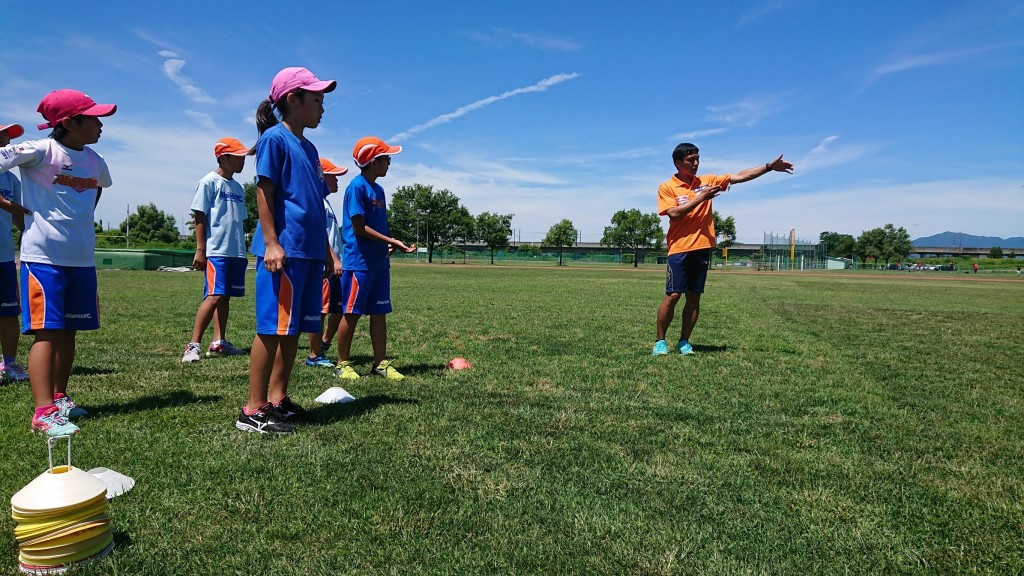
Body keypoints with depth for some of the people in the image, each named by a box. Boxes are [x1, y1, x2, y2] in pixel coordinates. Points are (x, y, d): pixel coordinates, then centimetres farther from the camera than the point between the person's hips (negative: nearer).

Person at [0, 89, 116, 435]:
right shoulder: (39, 151, -10)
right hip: (43, 256, -6)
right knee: (47, 331, -11)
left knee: (68, 332, 13)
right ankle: (44, 412, -12)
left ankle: (59, 397, 27)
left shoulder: (95, 160, 10)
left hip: (82, 258, 6)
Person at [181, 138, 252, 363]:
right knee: (214, 296, -14)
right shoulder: (209, 182, -3)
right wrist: (200, 250, -12)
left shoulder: (238, 187, 17)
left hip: (235, 252, 7)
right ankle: (193, 345, -9)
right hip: (215, 251, -7)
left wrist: (243, 251, 20)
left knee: (225, 297, 9)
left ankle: (218, 343, 15)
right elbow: (199, 217, -7)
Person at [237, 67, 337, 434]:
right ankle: (253, 410, 0)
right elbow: (264, 192, -10)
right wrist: (271, 243, -19)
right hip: (283, 249, -9)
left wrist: (327, 251, 23)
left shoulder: (308, 147, 21)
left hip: (309, 251, 9)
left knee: (293, 328, 11)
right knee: (273, 328, -7)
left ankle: (277, 398, 20)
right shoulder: (275, 138, -3)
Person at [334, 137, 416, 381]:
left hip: (379, 262, 8)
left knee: (379, 313, 9)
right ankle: (342, 364, 12)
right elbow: (359, 227, -16)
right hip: (358, 261, -8)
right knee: (351, 313, 0)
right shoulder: (357, 186, -10)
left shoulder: (378, 189, 15)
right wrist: (391, 241, -16)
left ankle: (381, 363, 17)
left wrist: (389, 245, 0)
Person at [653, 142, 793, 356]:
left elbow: (739, 176, 8)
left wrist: (769, 167, 2)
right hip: (679, 248, -4)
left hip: (702, 248, 4)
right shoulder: (666, 187, 0)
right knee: (672, 296, -6)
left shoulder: (707, 181, 11)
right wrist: (700, 198, -14)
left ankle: (684, 342, 13)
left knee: (694, 297, 5)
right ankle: (660, 341, 6)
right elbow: (674, 213, -14)